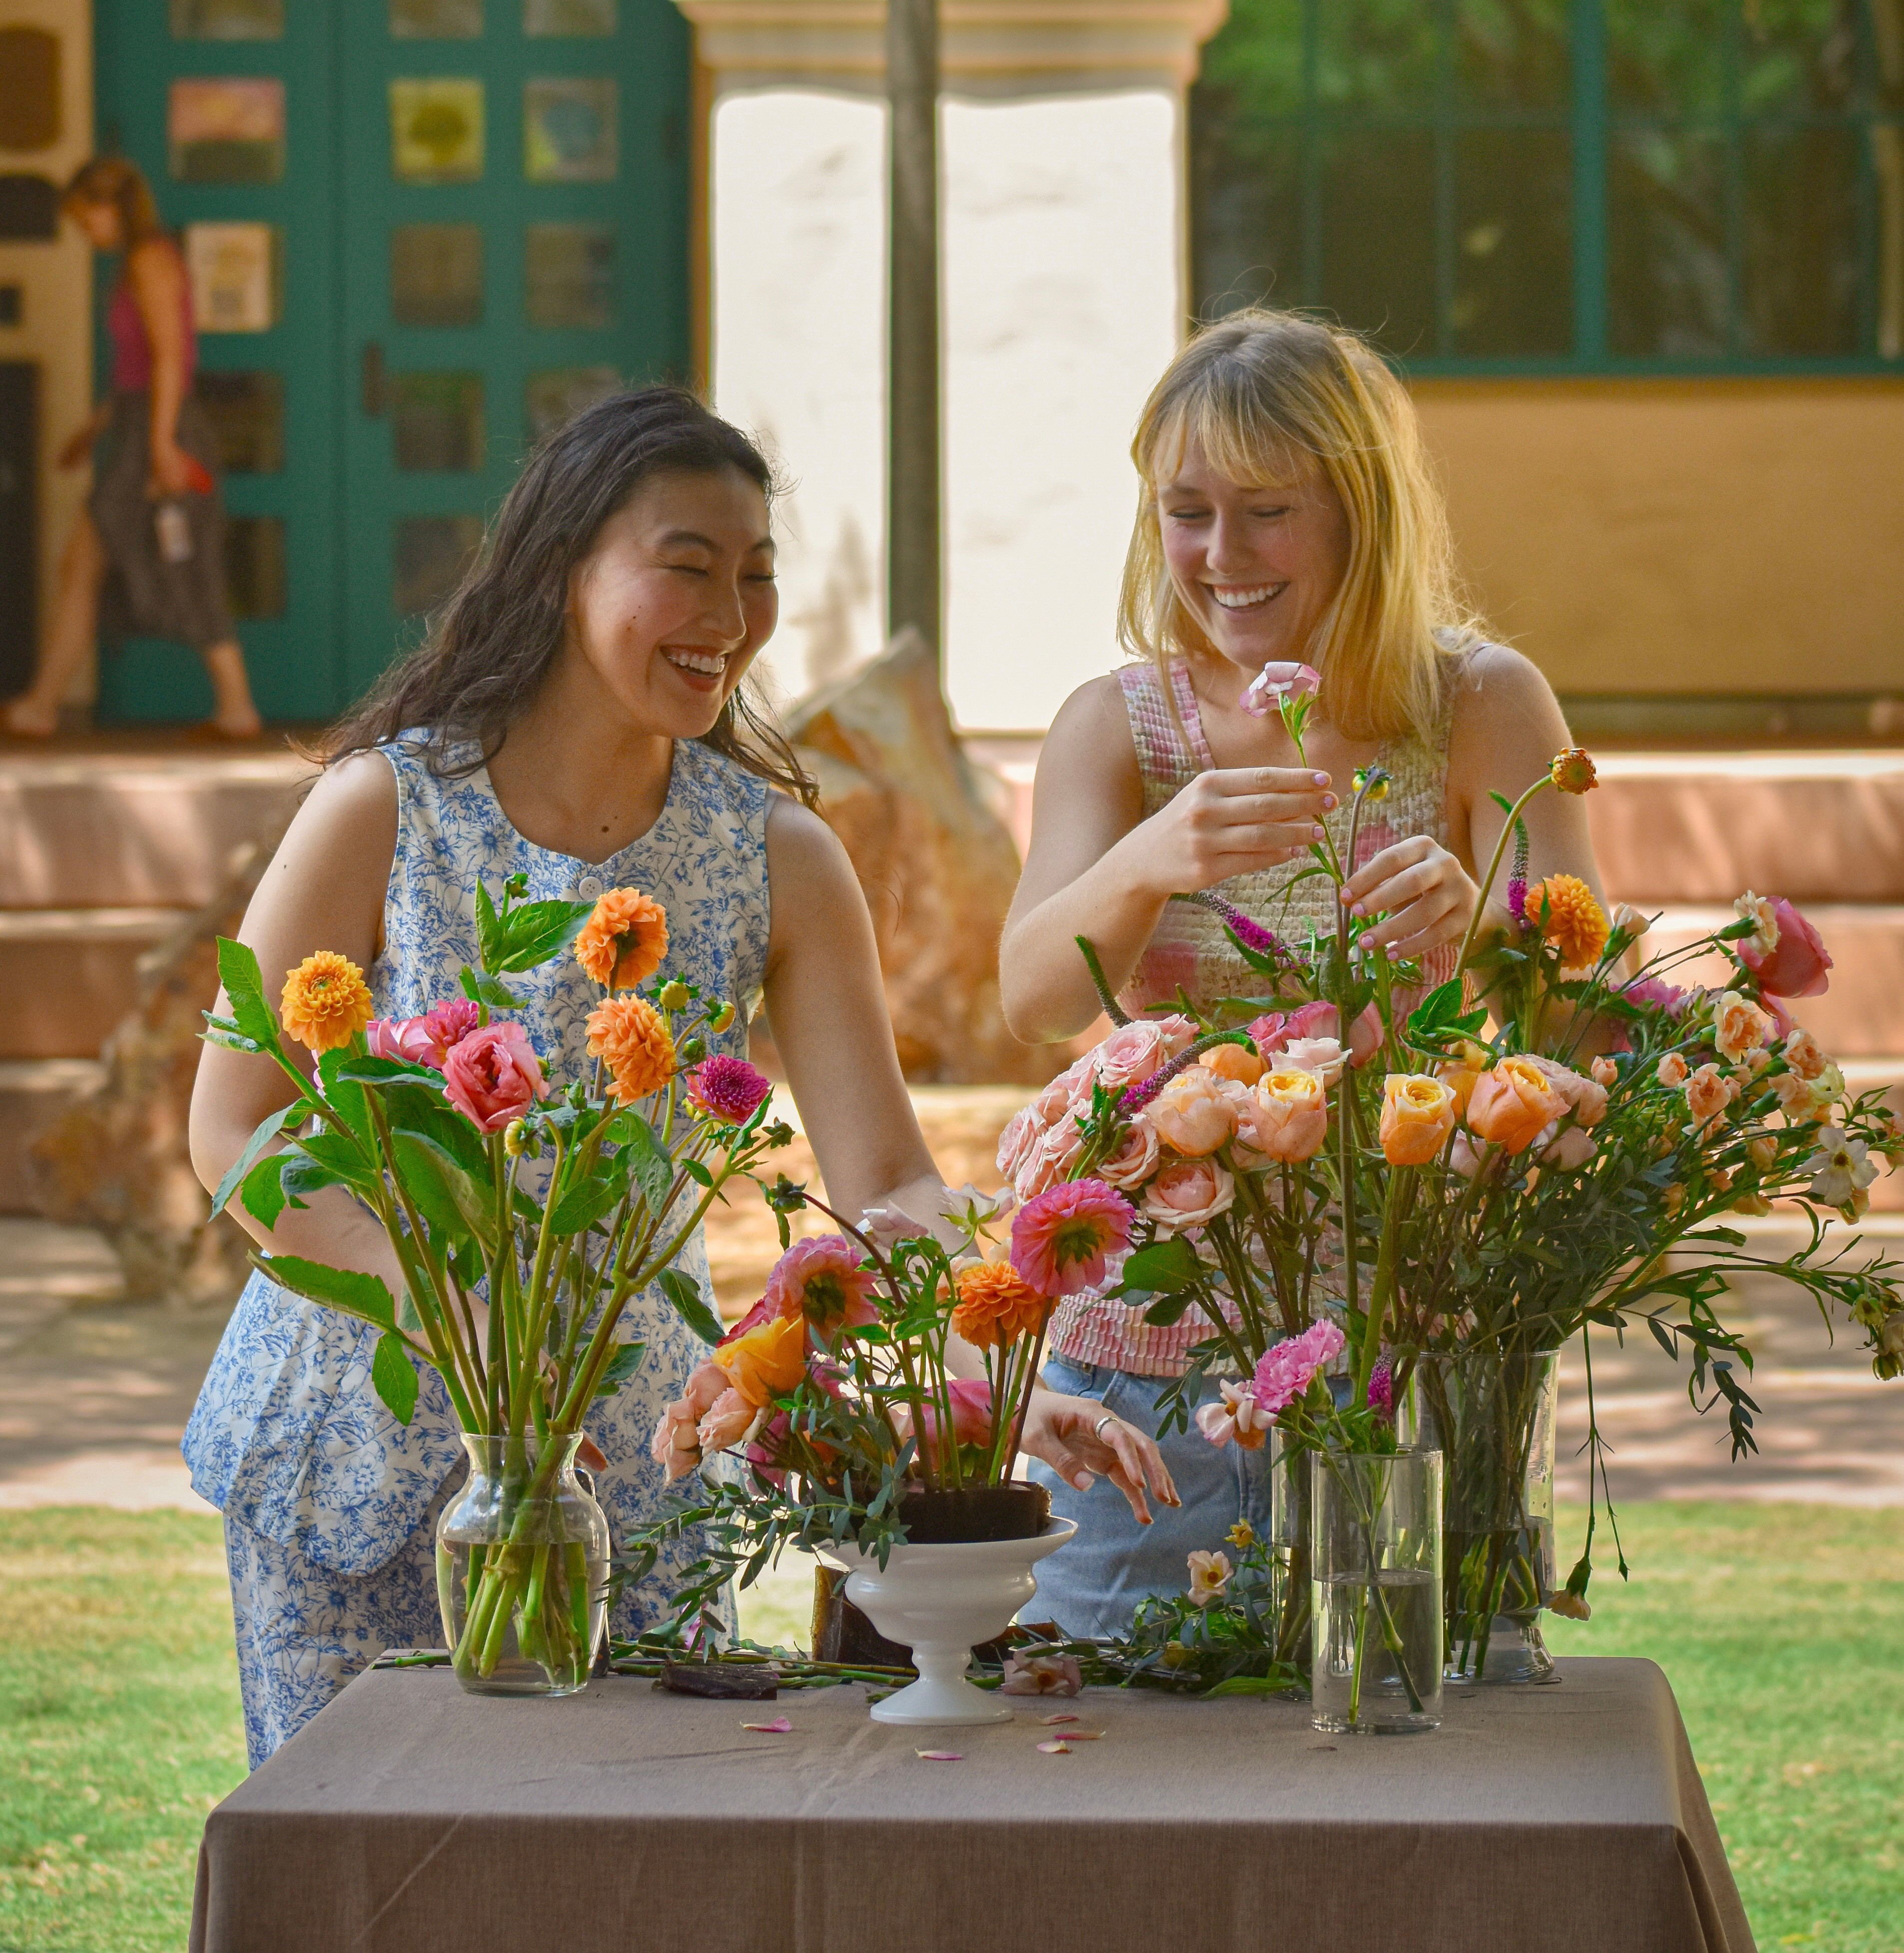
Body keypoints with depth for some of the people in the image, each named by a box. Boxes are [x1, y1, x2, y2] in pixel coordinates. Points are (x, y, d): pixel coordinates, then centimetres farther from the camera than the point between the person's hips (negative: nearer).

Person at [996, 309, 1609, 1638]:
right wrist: (1147, 865, -34)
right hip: (1147, 1358, 1)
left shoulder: (1482, 707, -1)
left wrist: (1471, 924, -34)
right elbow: (1035, 996, -13)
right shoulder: (1120, 725, 3)